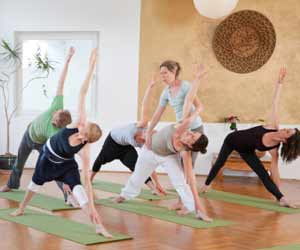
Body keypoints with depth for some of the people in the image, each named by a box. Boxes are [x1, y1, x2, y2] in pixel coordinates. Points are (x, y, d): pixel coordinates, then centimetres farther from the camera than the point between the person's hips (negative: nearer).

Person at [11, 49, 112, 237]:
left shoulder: (85, 150, -39)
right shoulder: (80, 124, -36)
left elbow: (87, 178, -38)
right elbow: (83, 94, -39)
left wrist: (92, 206, -45)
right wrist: (91, 66, -44)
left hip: (66, 164, -4)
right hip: (48, 155, 4)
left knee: (77, 187, -21)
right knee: (36, 182, 19)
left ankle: (99, 226, -24)